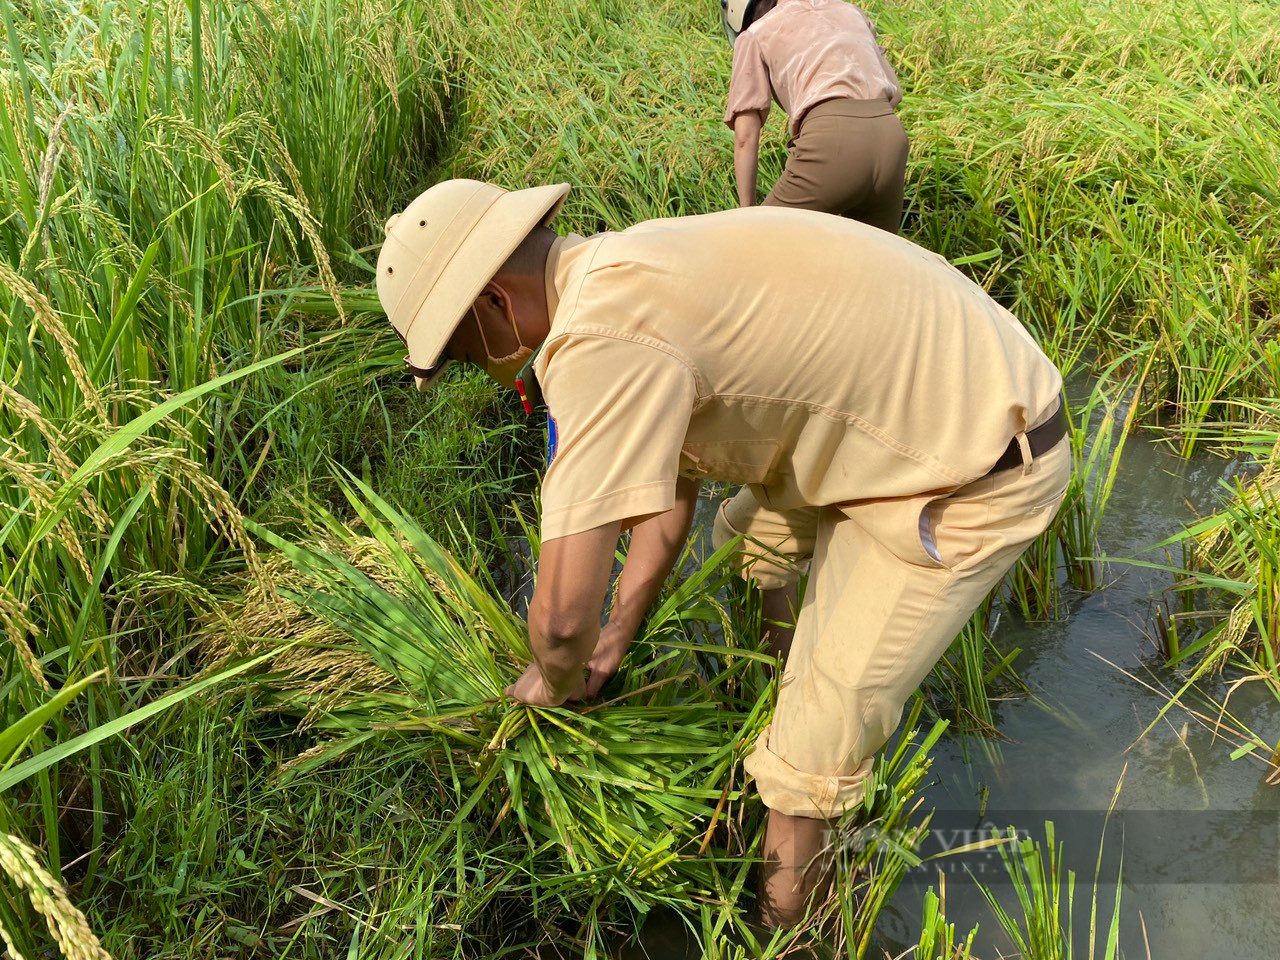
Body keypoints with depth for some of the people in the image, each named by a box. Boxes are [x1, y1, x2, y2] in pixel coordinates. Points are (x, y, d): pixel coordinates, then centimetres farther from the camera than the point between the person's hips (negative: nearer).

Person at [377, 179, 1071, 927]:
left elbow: (564, 614, -29)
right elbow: (672, 485, 14)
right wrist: (616, 639, 21)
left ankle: (784, 919, 21)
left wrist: (558, 679, -4)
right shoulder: (629, 277, 3)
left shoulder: (598, 341, -29)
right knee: (740, 555, 26)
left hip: (979, 473, -9)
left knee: (820, 743, -2)